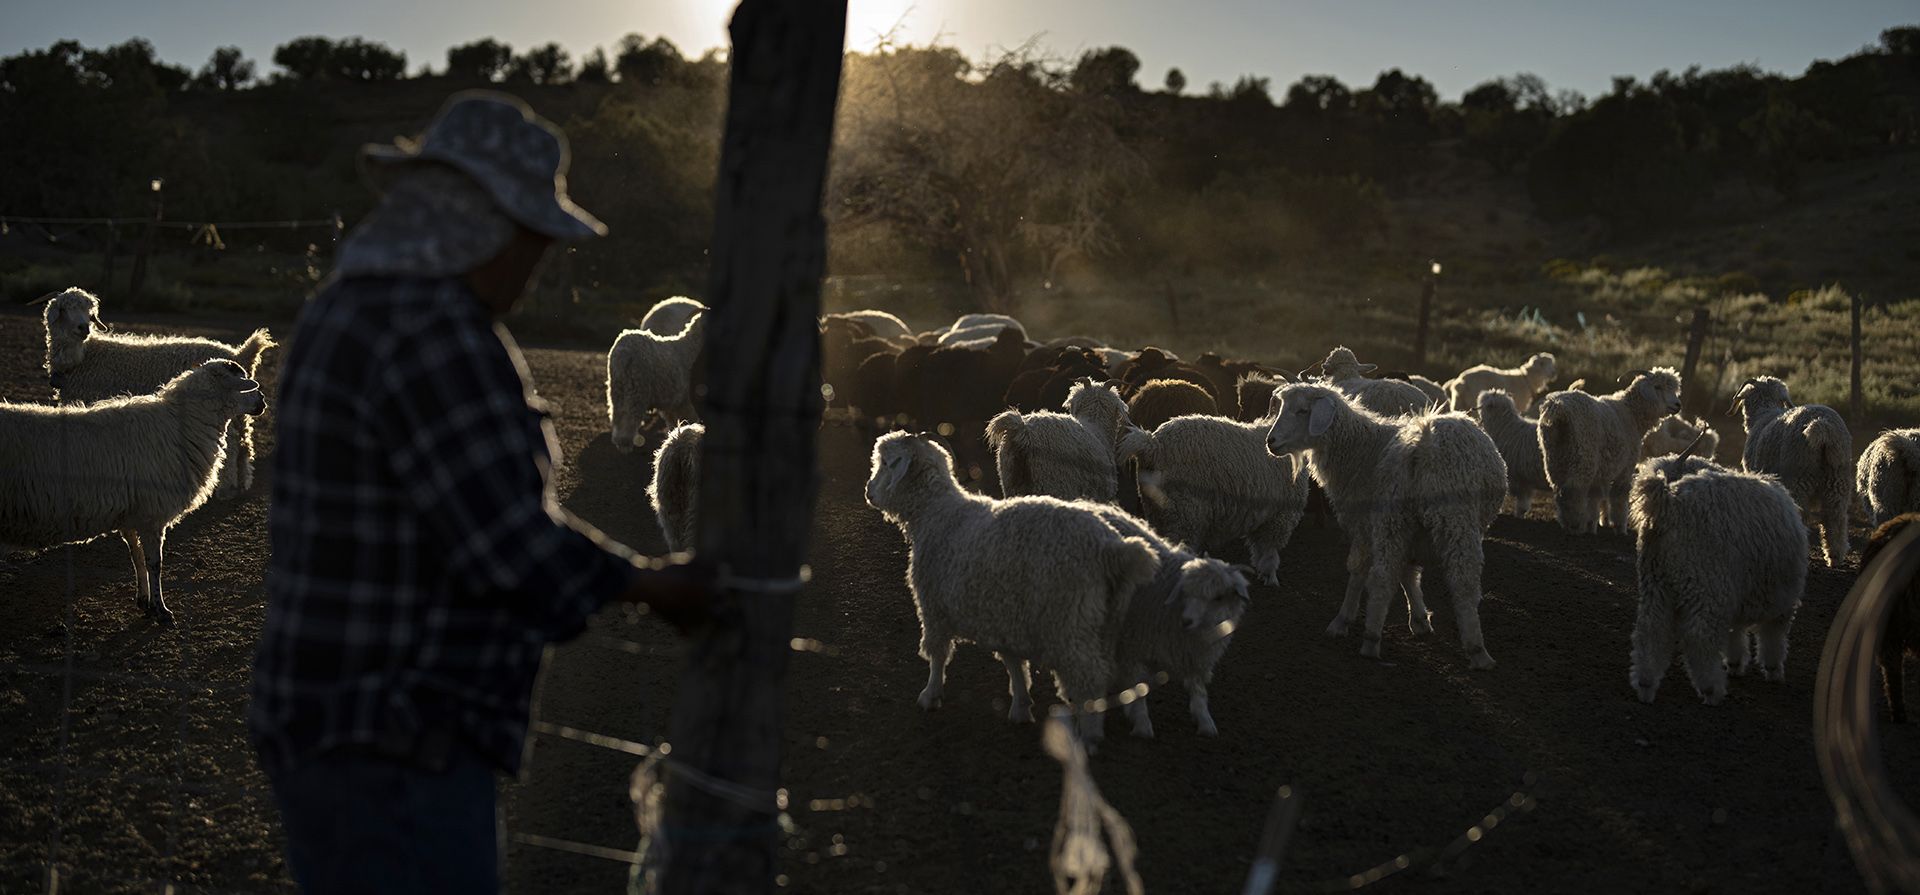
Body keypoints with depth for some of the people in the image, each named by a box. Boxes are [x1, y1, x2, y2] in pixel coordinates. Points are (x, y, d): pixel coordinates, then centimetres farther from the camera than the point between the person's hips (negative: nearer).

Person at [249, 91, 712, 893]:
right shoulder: (436, 335, -21)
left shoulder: (349, 318, 13)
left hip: (339, 732, 11)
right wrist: (653, 584, -7)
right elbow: (514, 552, -25)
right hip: (395, 758, -11)